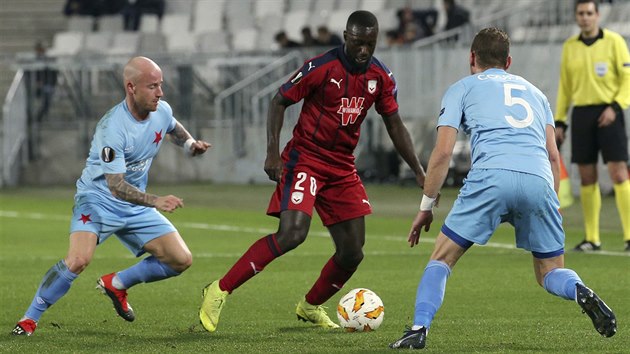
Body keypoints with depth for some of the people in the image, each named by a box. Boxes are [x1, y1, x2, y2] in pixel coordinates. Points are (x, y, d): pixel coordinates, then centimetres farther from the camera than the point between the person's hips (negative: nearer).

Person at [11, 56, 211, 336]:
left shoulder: (162, 111, -5)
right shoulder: (113, 127, -28)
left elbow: (173, 127, 24)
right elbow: (116, 187, -30)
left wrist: (191, 144, 4)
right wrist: (156, 202, -40)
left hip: (136, 206, 7)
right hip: (97, 199, -7)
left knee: (181, 260, -1)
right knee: (78, 260, -30)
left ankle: (116, 284, 18)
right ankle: (29, 319, -13)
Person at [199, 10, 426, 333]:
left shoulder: (381, 78, 3)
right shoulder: (321, 67, -14)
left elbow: (394, 125, 12)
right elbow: (279, 101, -7)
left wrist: (418, 170, 7)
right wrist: (273, 151, -17)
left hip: (343, 167, 6)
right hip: (305, 159, -6)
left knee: (352, 253, 3)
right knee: (292, 233, -26)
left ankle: (311, 307, 29)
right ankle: (220, 291, -18)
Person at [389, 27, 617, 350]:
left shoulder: (462, 88, 23)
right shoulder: (533, 91, 34)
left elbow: (442, 152, 13)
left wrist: (426, 207, 18)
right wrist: (552, 204, 28)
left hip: (491, 176, -3)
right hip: (539, 180, 3)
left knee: (442, 259, 10)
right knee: (550, 272, 14)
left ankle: (419, 329, -8)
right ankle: (581, 292, -19)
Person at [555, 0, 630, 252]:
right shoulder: (570, 47, 11)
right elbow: (564, 87, 16)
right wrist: (559, 122, 12)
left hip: (608, 114, -4)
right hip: (581, 114, 4)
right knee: (587, 178, 4)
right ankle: (591, 238, 10)